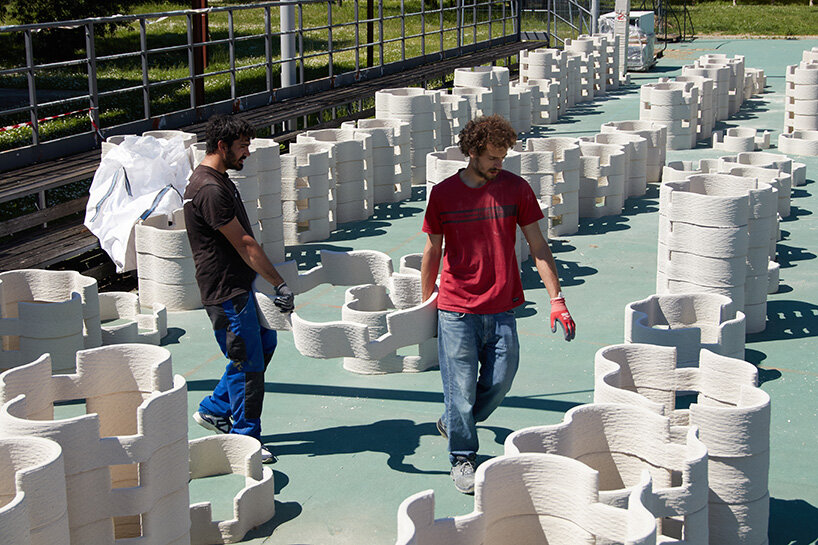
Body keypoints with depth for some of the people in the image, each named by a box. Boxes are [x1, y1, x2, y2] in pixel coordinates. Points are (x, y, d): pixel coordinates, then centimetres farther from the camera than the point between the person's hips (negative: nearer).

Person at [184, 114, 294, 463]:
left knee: (264, 343, 19)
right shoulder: (209, 190, -22)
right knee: (247, 362, -2)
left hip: (240, 285, 11)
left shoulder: (219, 181, 12)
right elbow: (244, 244, -24)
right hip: (226, 293, -11)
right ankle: (245, 438, 13)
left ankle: (214, 410, 29)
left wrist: (271, 280, 21)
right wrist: (279, 284, -22)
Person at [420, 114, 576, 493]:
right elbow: (432, 251, 8)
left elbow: (538, 246, 2)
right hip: (456, 309, -1)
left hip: (501, 309, 2)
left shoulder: (515, 188, 0)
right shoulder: (443, 193, -1)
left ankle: (453, 423, 31)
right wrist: (426, 303, 12)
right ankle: (462, 458, 17)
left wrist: (557, 299, -4)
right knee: (461, 384, 0)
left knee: (499, 381, 3)